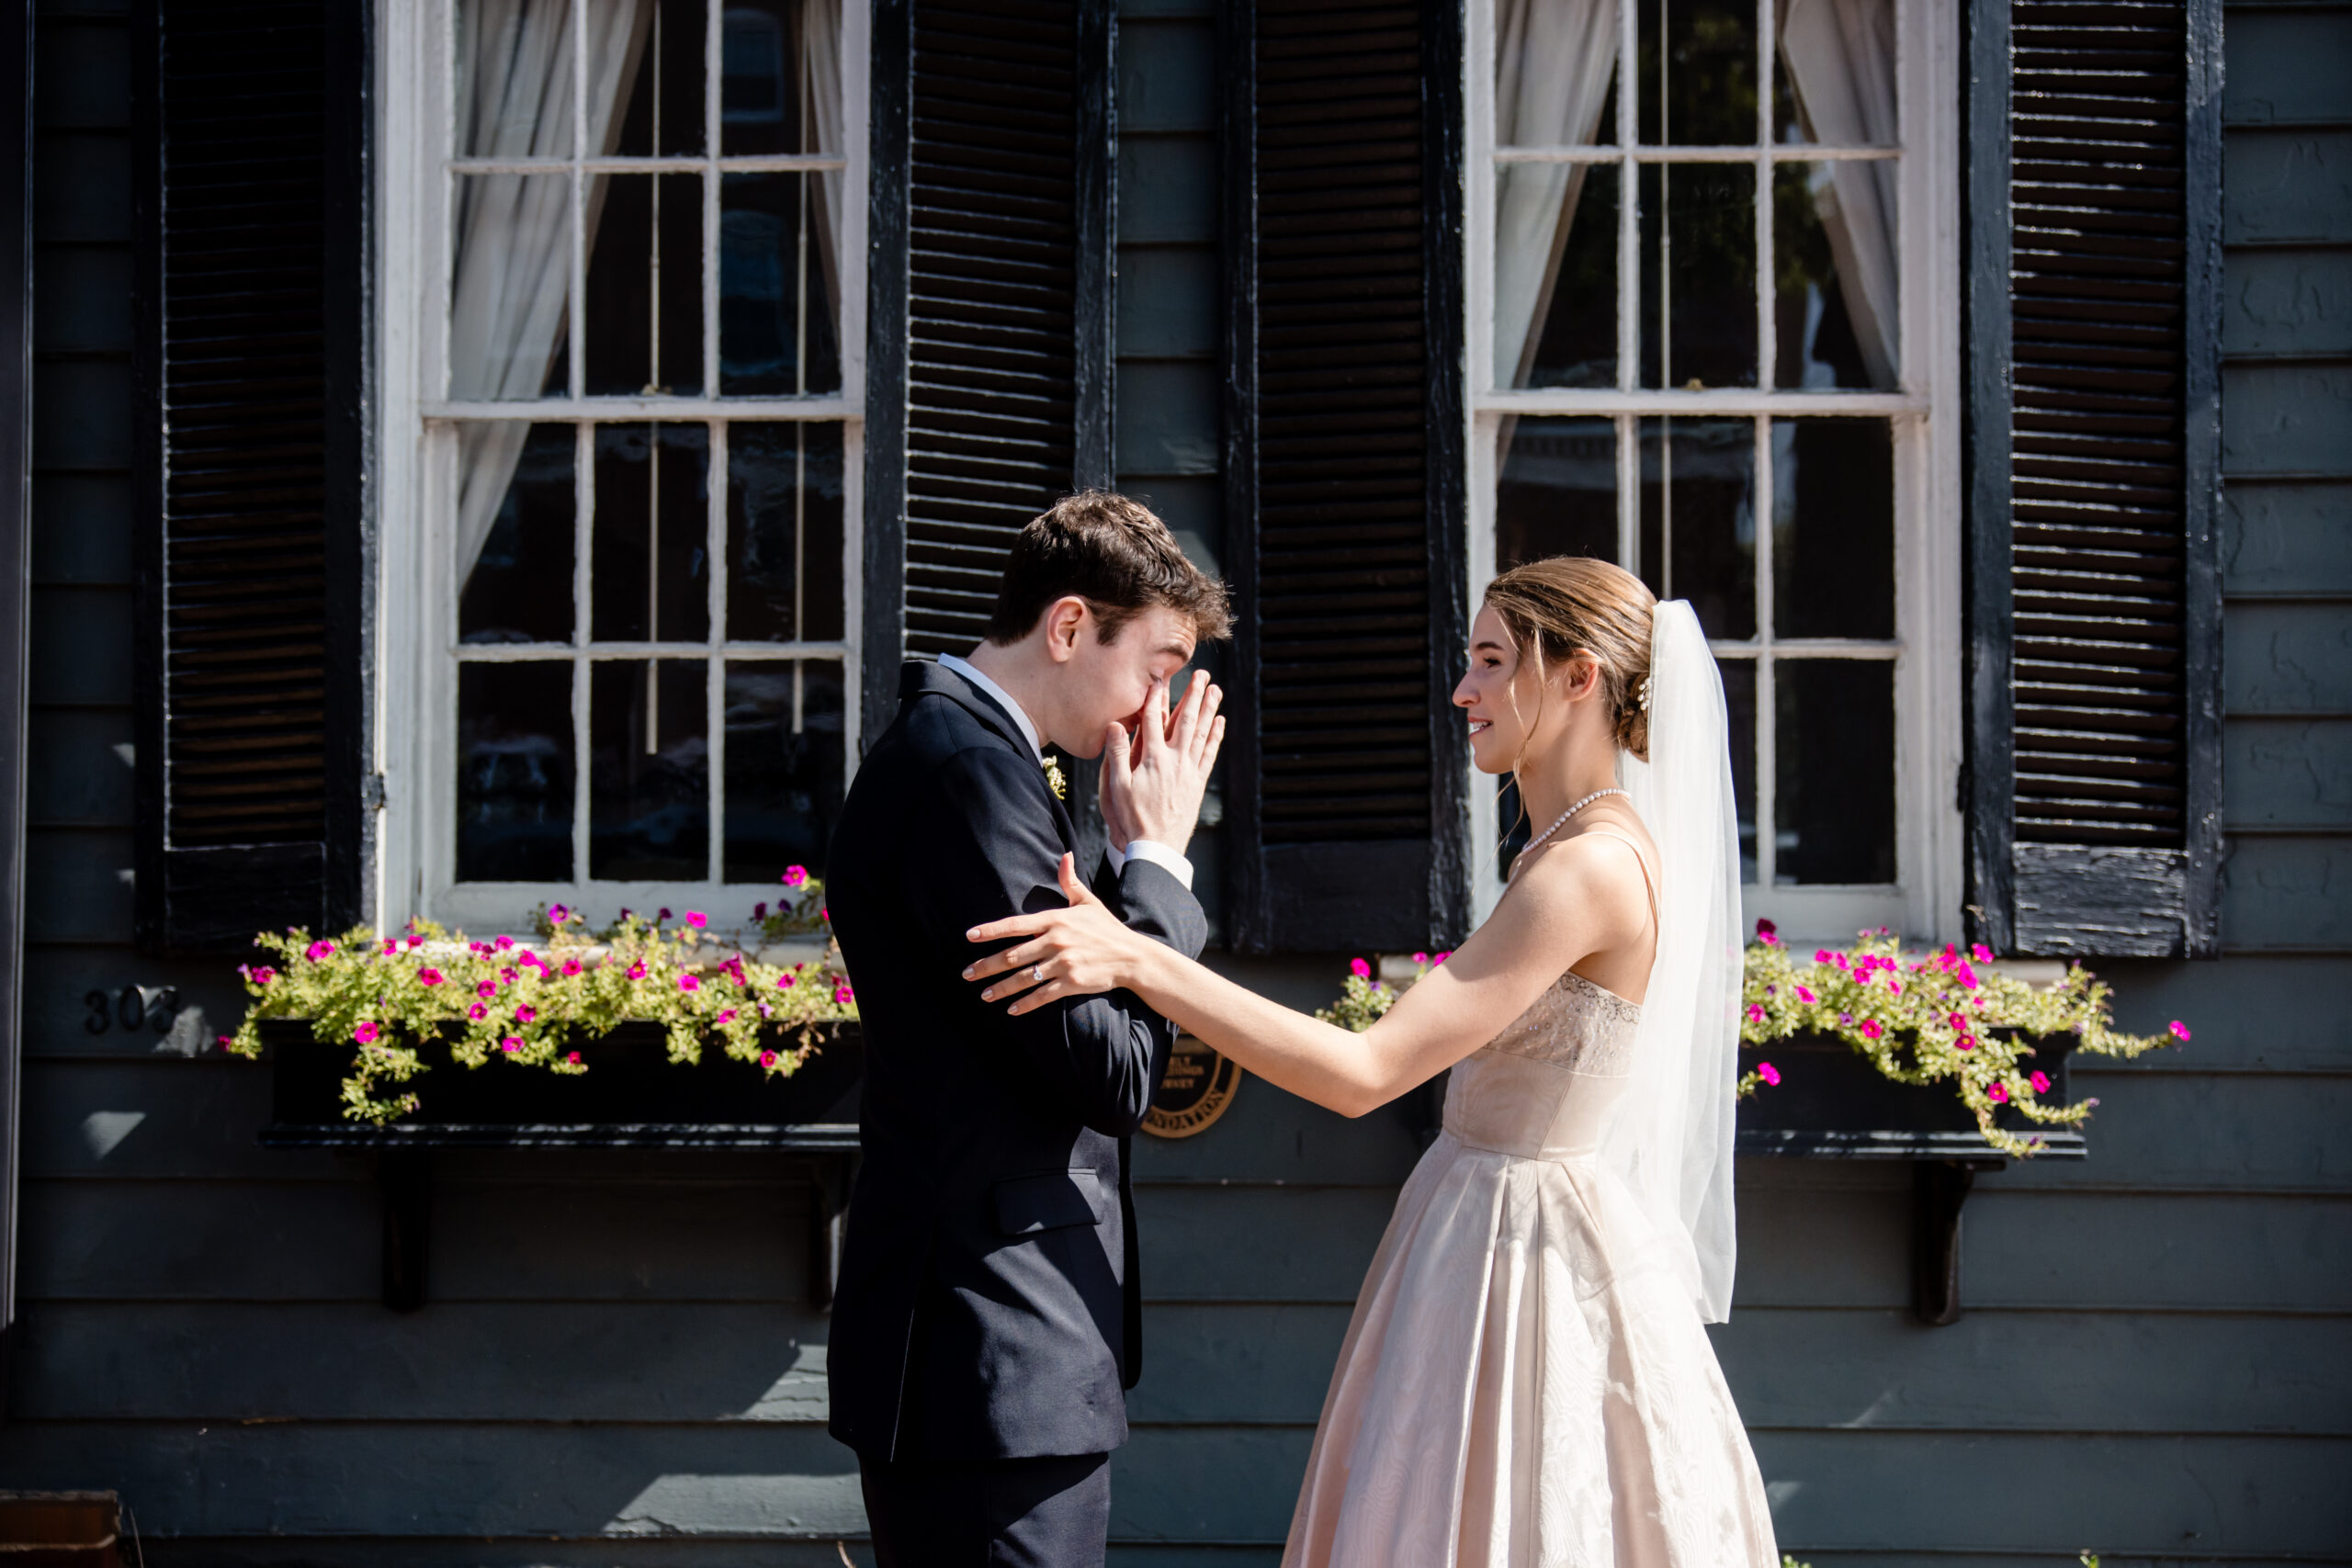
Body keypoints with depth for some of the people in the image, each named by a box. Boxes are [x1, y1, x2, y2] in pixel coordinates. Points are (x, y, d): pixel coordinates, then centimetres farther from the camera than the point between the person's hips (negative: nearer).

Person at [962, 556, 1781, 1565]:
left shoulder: (1592, 866, -21)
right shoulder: (1590, 850, 10)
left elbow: (1363, 1074, -26)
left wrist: (1136, 960, -29)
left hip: (1528, 1249, -10)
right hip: (1492, 1239, 10)